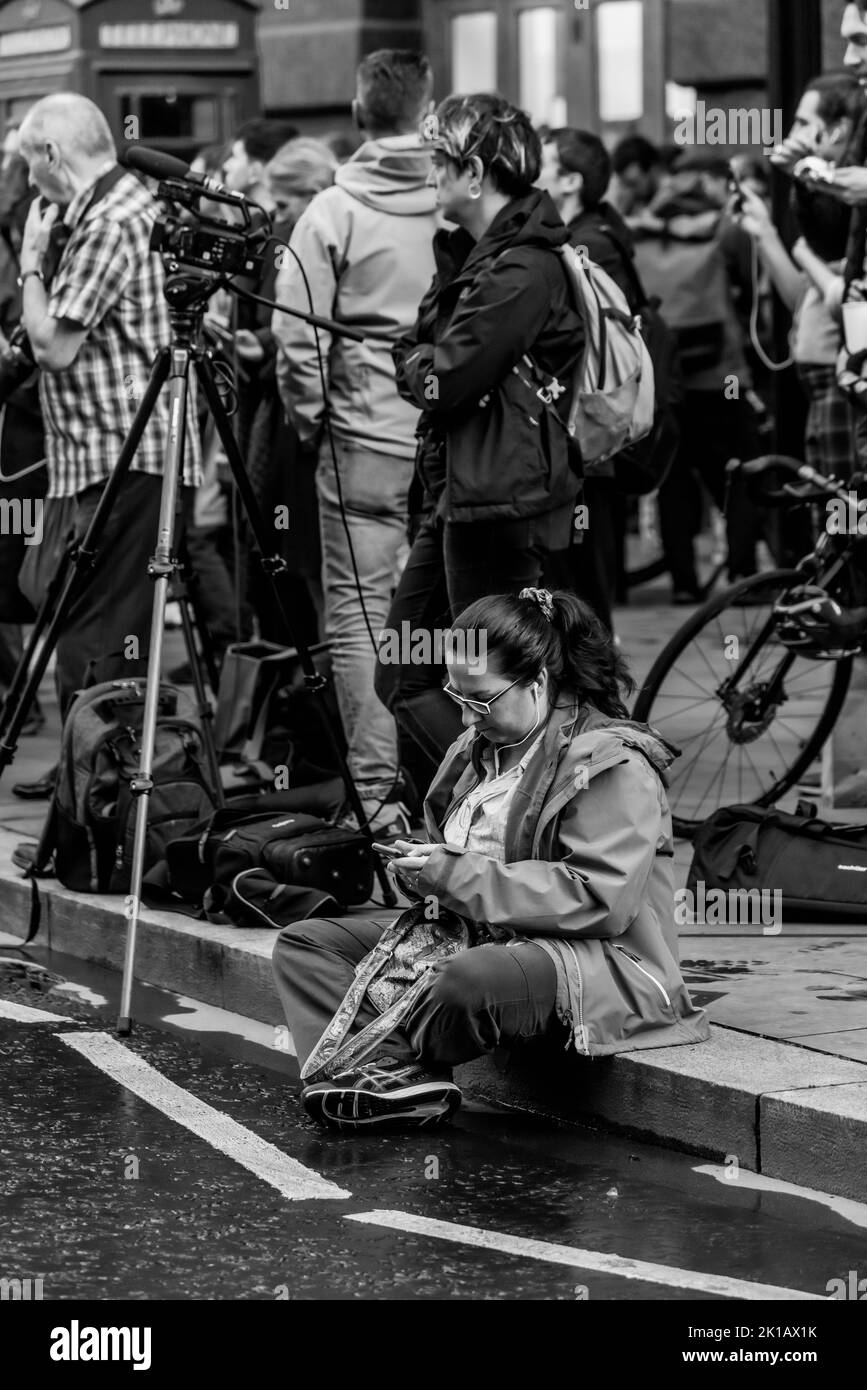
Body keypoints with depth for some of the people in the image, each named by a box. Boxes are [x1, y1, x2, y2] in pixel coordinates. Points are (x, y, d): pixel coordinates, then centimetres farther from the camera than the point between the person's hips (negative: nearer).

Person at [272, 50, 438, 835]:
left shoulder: (335, 212, -6)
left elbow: (297, 334, -7)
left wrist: (309, 418, 7)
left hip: (363, 442, -2)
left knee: (359, 614, 3)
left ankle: (378, 792, -1)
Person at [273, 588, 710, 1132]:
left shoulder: (614, 766, -14)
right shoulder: (480, 747, 14)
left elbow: (603, 901, -25)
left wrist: (462, 878, -24)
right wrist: (426, 875, 2)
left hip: (600, 960, -9)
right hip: (482, 938, 9)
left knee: (469, 981, -43)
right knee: (304, 943, 1)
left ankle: (389, 1064, -11)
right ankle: (402, 1073, -25)